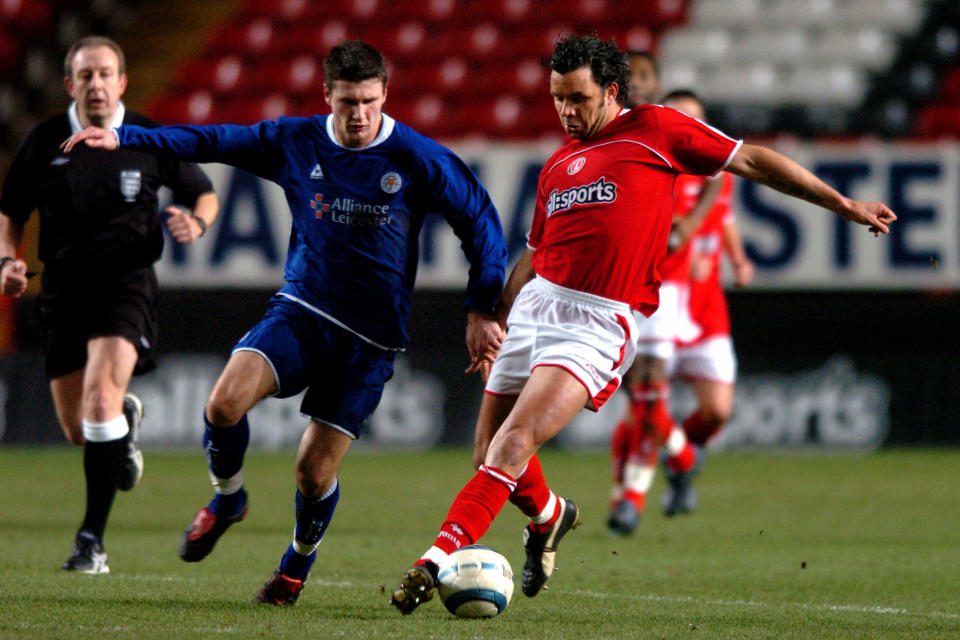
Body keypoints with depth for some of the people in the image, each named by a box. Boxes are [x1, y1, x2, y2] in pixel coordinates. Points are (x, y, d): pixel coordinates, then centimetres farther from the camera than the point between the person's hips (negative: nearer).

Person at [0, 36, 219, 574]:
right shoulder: (45, 142, 3)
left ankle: (92, 540, -19)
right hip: (64, 290, 3)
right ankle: (126, 419, 46)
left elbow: (204, 194, 13)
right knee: (79, 432, 6)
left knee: (100, 398, -24)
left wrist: (196, 222, -10)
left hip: (127, 284, -3)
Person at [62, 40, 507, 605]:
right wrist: (123, 138, 3)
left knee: (315, 471, -4)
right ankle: (227, 500, 7)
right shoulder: (296, 143, 1)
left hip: (369, 338, -3)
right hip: (301, 310, 3)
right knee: (226, 400, -23)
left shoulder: (419, 160, -9)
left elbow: (481, 221, -1)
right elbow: (211, 142, 8)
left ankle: (297, 568, 27)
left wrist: (482, 312, -4)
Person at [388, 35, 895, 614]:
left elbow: (752, 161, 8)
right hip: (536, 305, 6)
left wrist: (845, 205, 8)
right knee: (490, 453, 6)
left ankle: (437, 560, -27)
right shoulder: (558, 165, 21)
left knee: (514, 441, -21)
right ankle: (549, 517, 38)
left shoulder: (655, 129, 5)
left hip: (600, 323, -6)